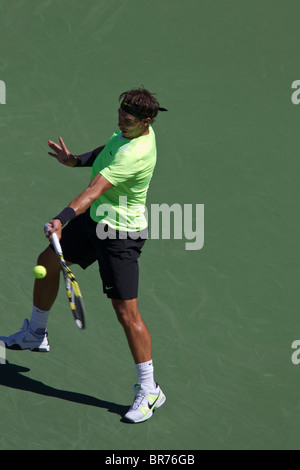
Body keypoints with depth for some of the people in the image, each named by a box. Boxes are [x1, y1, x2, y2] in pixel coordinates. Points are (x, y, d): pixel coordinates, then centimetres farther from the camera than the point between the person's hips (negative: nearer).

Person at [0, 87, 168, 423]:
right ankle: (35, 334, 43)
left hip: (121, 235, -10)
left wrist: (62, 219, -49)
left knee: (126, 312, -10)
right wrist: (76, 160, 4)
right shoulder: (129, 131, -3)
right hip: (96, 219, 10)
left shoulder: (134, 155, -31)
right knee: (48, 262, 20)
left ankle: (149, 391, 2)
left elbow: (94, 190, -41)